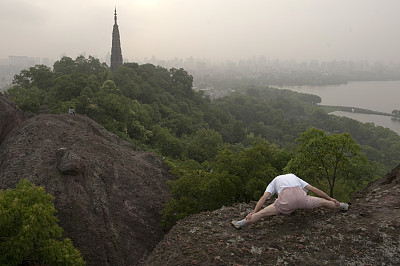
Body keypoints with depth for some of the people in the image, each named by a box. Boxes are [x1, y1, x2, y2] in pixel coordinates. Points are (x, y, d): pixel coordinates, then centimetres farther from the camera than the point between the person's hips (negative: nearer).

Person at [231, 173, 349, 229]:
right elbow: (314, 189, 33)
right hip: (301, 197, 3)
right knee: (323, 202, 30)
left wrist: (254, 212, 5)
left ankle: (240, 223, -5)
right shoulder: (294, 178, 38)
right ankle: (342, 206, 50)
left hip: (285, 200, -3)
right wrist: (331, 199, 38)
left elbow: (264, 198, 14)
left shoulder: (273, 182, 31)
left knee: (263, 213, 1)